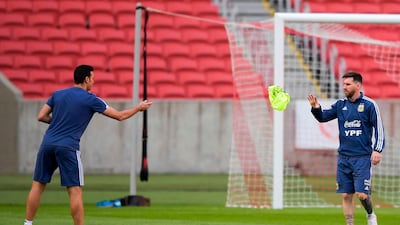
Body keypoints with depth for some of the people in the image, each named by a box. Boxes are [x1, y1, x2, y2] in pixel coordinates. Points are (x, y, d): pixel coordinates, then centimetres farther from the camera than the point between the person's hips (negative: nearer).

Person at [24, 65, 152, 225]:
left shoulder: (57, 94, 12)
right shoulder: (90, 99, 1)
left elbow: (41, 117, 12)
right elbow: (120, 116, 6)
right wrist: (139, 108, 22)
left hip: (48, 144, 4)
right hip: (68, 147, -4)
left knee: (37, 186, 8)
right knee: (75, 190, -1)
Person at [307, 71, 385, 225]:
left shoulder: (369, 105, -3)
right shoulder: (341, 105, 9)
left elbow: (379, 128, -3)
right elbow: (323, 117, 5)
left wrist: (377, 150, -12)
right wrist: (316, 108, -17)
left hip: (362, 157, -4)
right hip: (344, 157, 4)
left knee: (362, 194, -10)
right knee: (346, 195, 3)